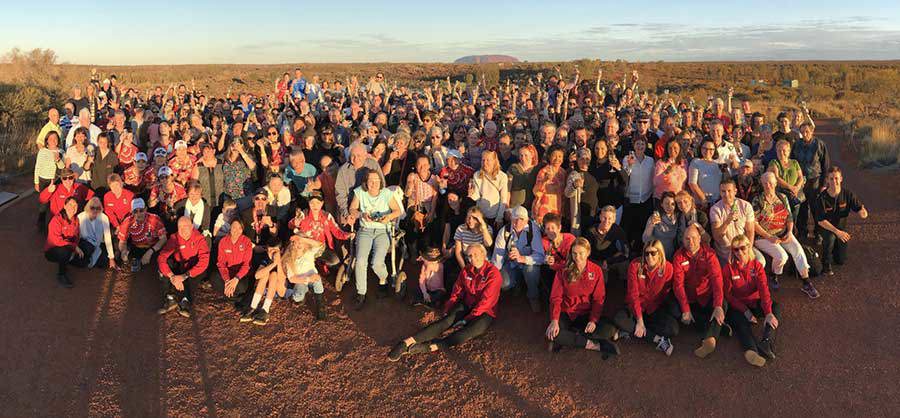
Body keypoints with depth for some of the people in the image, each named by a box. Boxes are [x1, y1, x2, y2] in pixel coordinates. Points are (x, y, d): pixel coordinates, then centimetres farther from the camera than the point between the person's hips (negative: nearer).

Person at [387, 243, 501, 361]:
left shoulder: (493, 273, -16)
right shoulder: (466, 270, 4)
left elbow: (486, 301, -19)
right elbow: (456, 292, 11)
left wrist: (467, 319, -19)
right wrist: (447, 309, -3)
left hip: (485, 312, -5)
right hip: (466, 306, 5)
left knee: (474, 329, -36)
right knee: (446, 321, -22)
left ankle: (431, 346, -48)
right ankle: (408, 342, -38)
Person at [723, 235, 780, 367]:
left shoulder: (756, 266, 2)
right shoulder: (728, 268, -3)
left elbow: (763, 289, -12)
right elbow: (728, 294, -7)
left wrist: (768, 313, -29)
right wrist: (745, 311, -21)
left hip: (755, 302, 3)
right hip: (738, 306, -3)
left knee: (776, 307, -24)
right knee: (738, 319, -33)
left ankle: (767, 341, -44)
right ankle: (751, 350, -58)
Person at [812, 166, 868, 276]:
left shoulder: (847, 194, -15)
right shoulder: (821, 198, -22)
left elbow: (861, 212, -17)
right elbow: (820, 221, -21)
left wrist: (863, 213, -43)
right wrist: (837, 232, -31)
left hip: (841, 227, 3)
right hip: (824, 227, -3)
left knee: (841, 261, 4)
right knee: (830, 237, -39)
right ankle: (826, 265, -15)